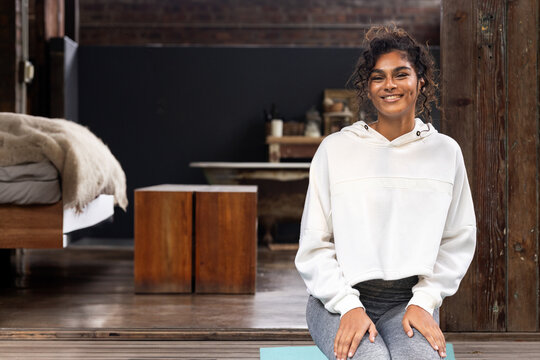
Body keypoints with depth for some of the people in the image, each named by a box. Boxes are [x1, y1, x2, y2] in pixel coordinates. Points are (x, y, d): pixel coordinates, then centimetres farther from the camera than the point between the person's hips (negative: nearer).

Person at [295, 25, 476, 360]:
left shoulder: (445, 152, 9)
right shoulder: (335, 149, 3)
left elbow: (458, 241, 9)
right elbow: (315, 245, 2)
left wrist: (424, 302, -4)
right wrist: (349, 306, -11)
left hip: (411, 299, 1)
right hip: (339, 297, -1)